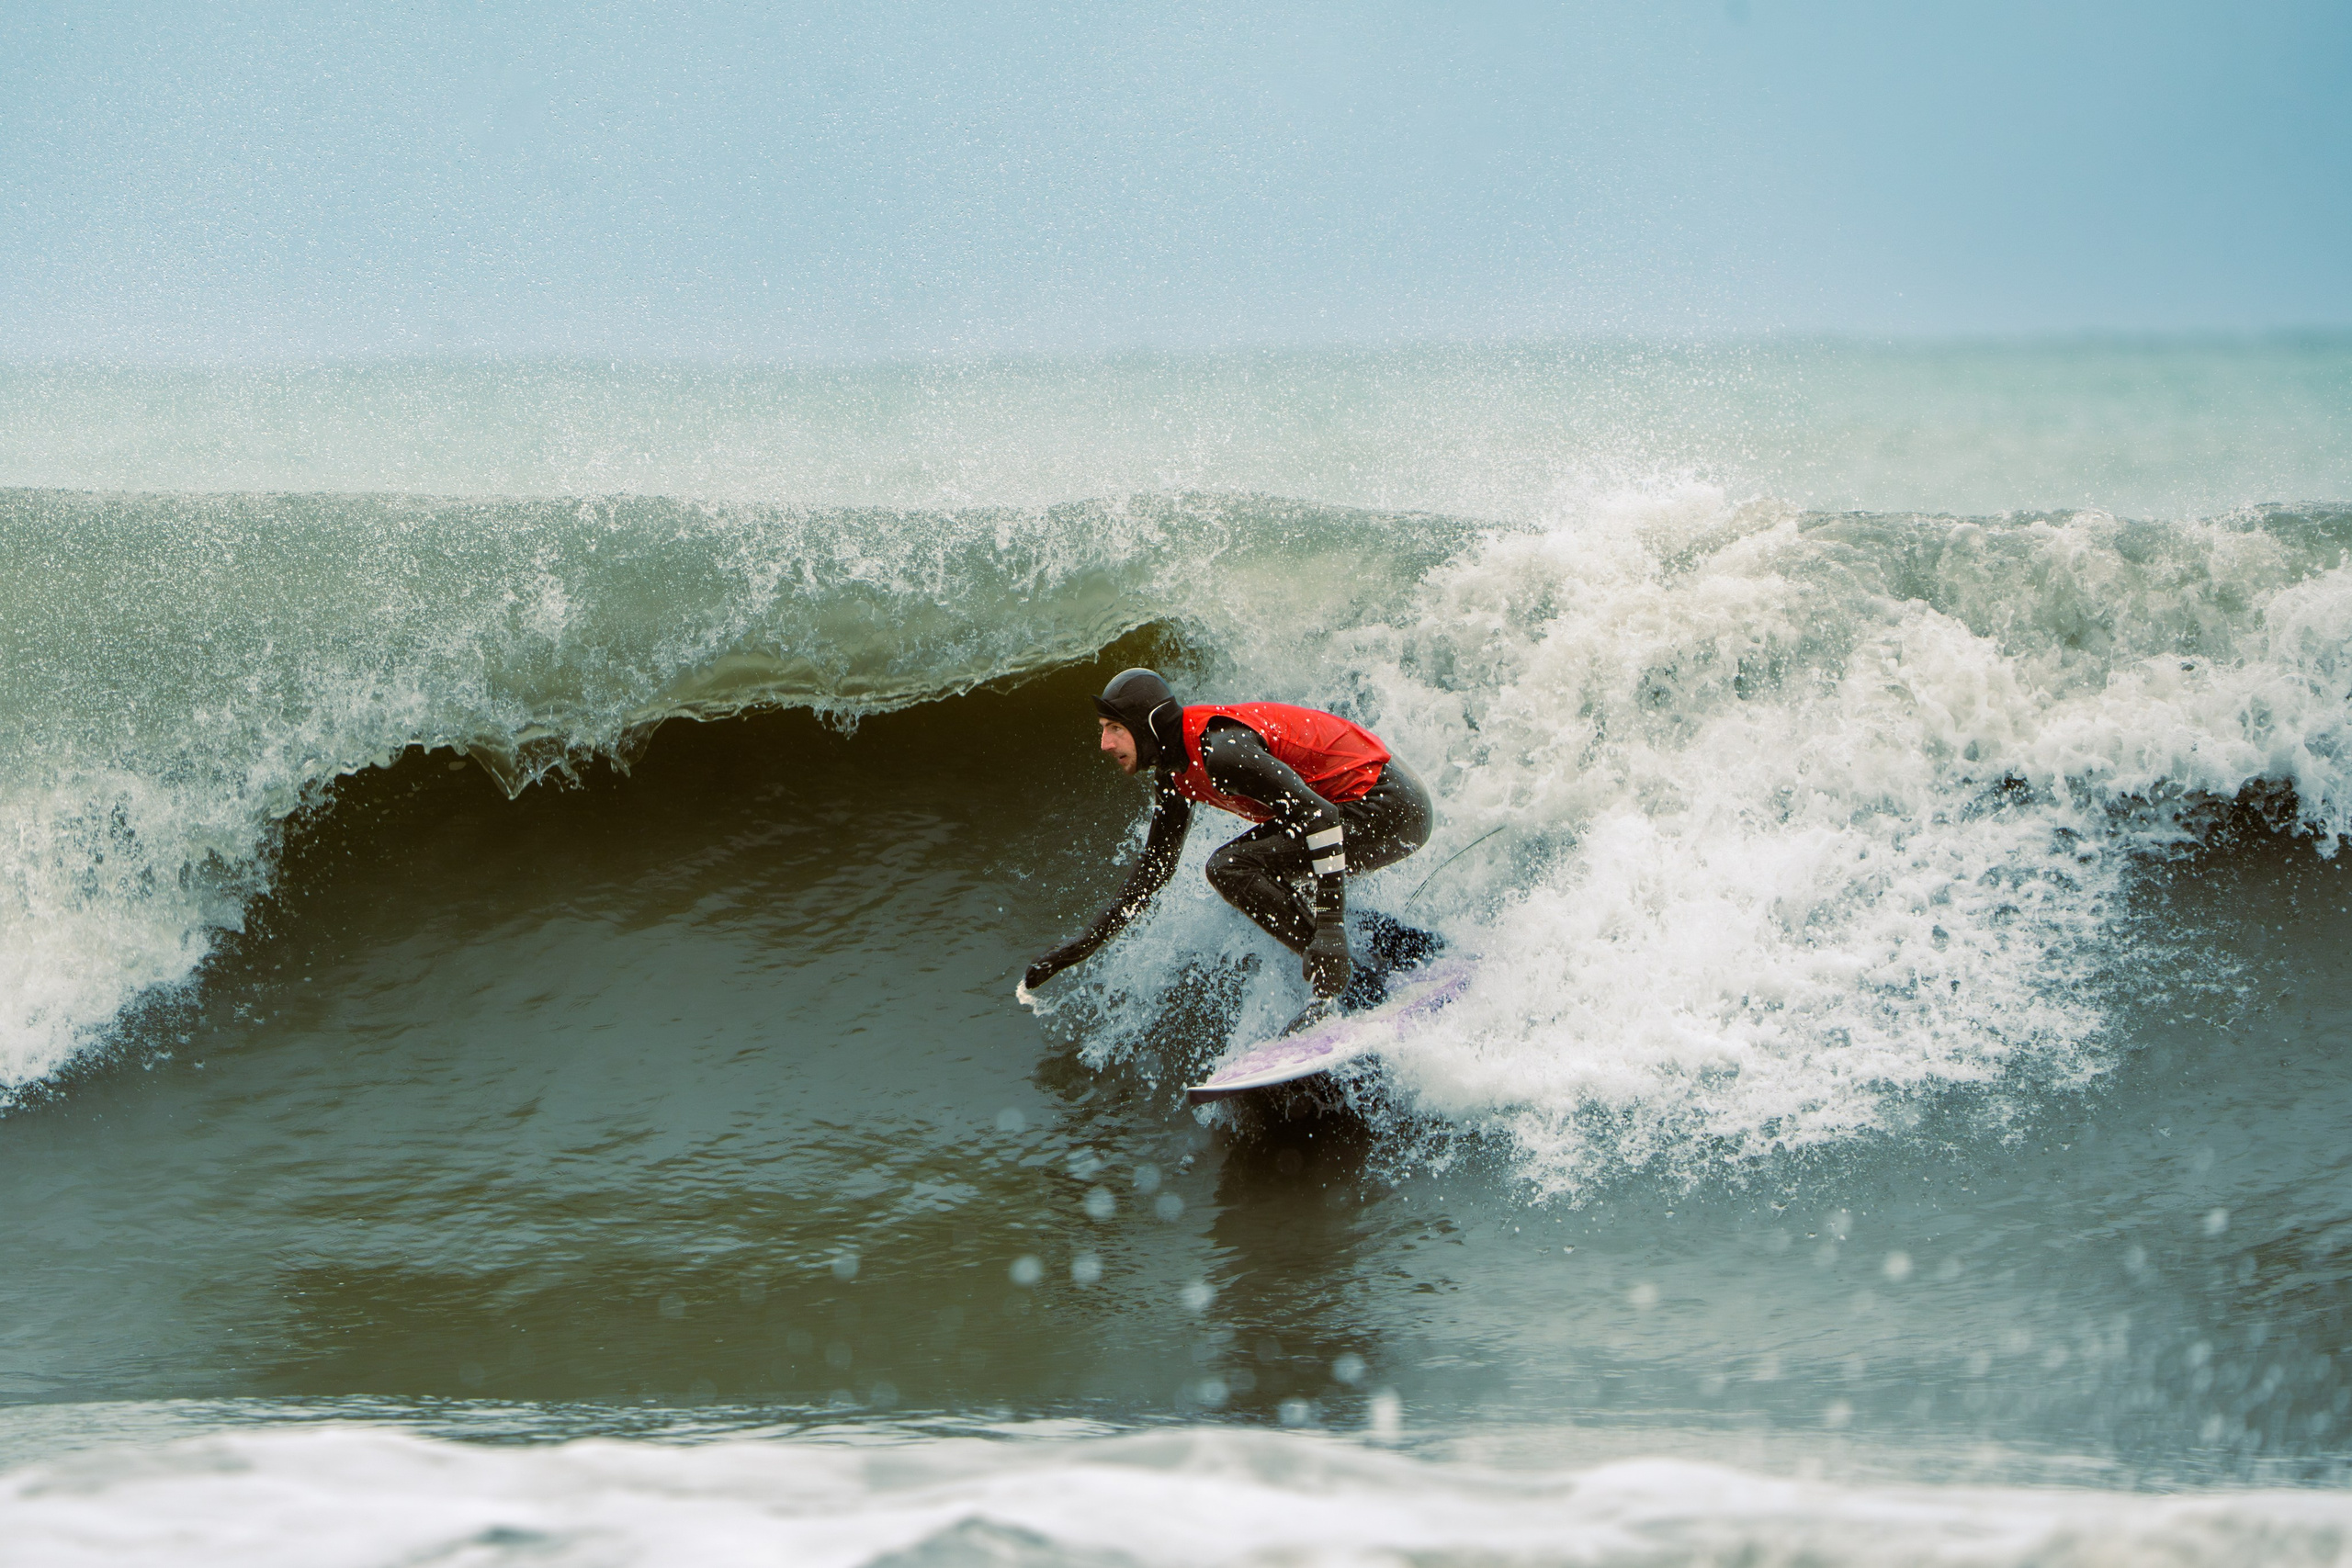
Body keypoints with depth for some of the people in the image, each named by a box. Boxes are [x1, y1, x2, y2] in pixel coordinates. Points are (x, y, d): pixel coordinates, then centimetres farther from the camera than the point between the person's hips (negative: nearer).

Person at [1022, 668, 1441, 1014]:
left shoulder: (1220, 751, -24)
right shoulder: (1173, 772, 7)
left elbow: (1320, 818, -30)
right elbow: (1156, 865, 20)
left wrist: (1330, 930, -35)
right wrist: (1087, 941, 16)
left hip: (1389, 807, -10)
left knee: (1232, 868, -16)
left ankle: (1356, 980, -14)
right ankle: (1406, 947, 12)